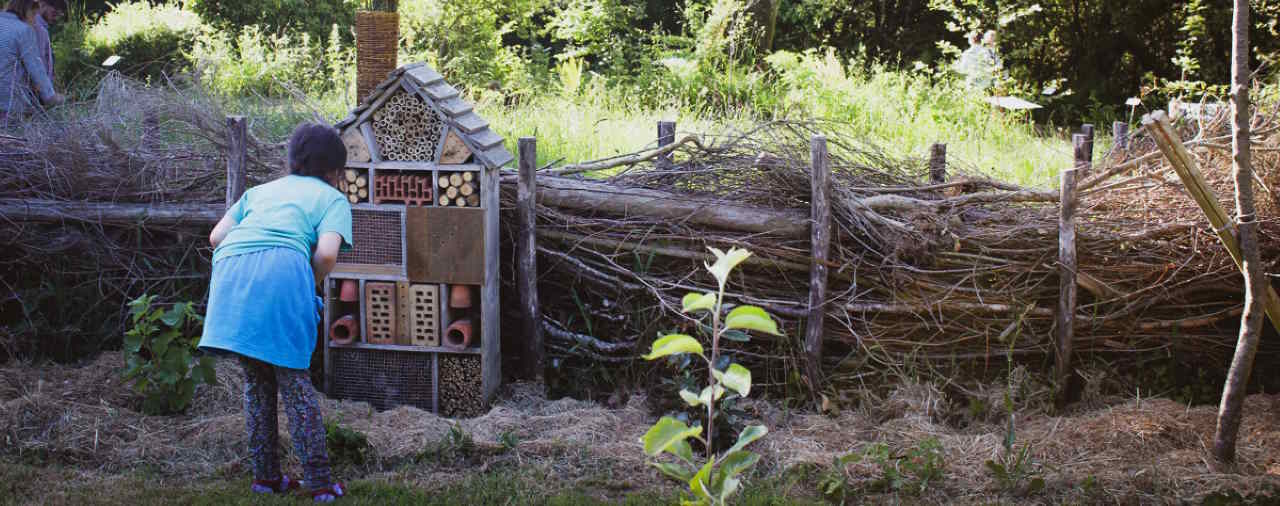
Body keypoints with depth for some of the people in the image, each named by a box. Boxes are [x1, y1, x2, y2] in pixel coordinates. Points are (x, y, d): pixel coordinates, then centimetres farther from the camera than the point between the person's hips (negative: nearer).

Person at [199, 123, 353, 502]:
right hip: (282, 268, -4)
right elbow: (326, 253, -1)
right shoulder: (333, 199, 19)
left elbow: (216, 236, 21)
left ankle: (265, 475, 18)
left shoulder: (261, 189, 33)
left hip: (230, 266, 4)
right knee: (294, 379, 3)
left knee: (256, 379, 15)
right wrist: (312, 284, 16)